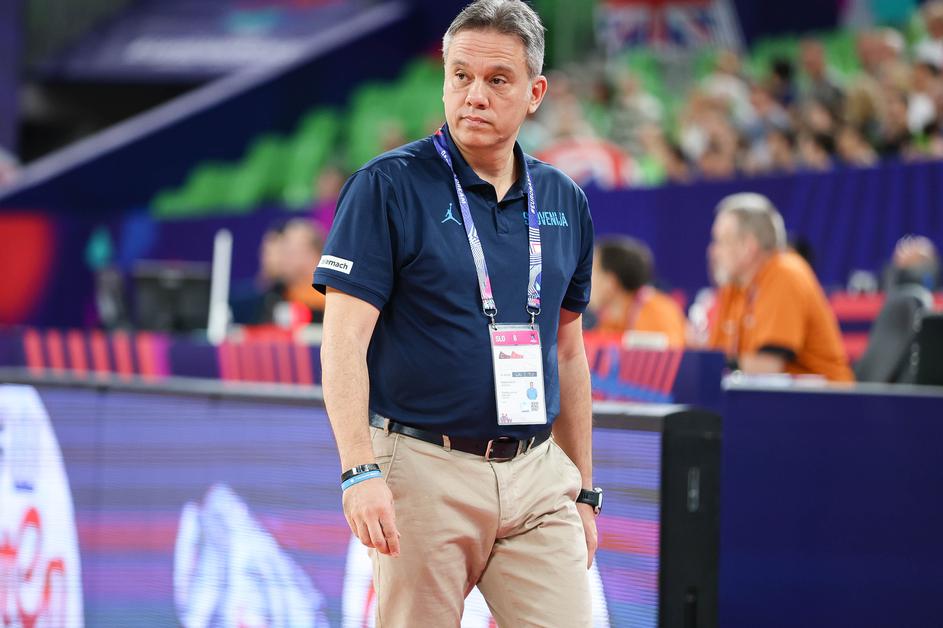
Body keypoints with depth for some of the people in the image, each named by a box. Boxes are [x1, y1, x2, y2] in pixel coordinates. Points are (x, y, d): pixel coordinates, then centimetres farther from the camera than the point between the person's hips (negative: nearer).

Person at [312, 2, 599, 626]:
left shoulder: (564, 201, 11)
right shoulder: (388, 187, -5)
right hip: (426, 473, -4)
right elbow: (344, 341, -11)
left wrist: (582, 491, 17)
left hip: (537, 479, 4)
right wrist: (360, 470, -22)